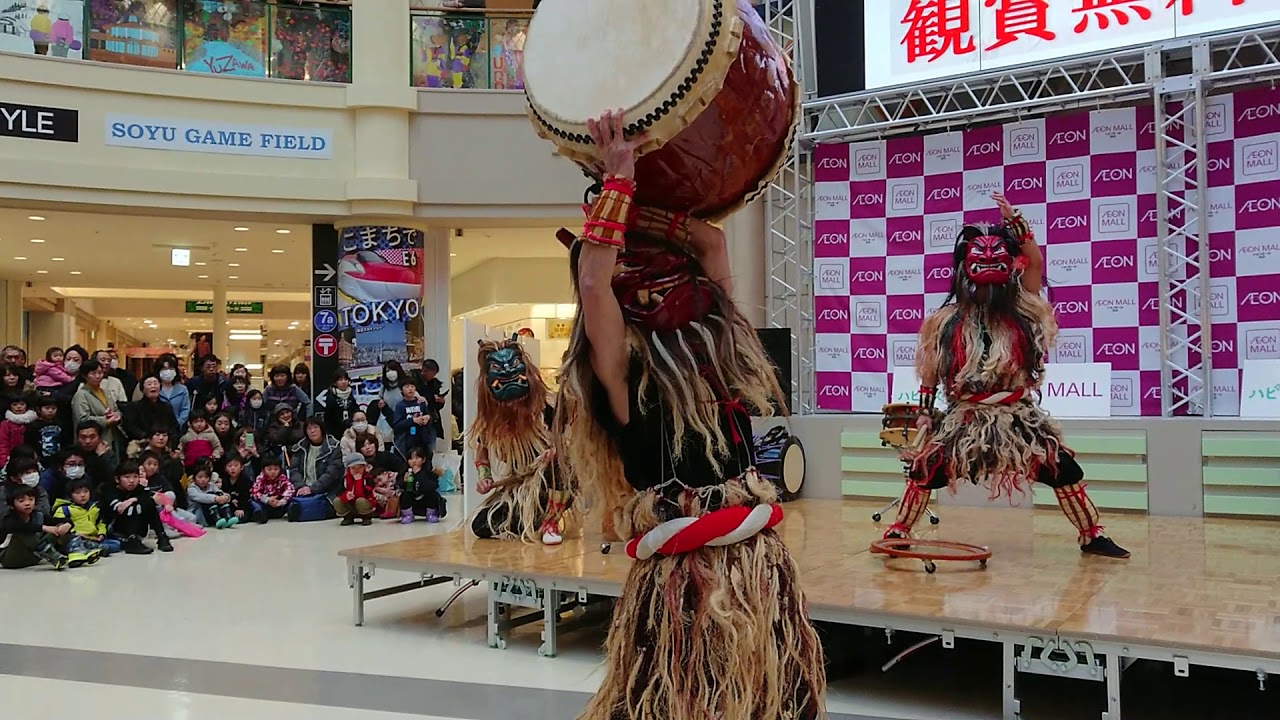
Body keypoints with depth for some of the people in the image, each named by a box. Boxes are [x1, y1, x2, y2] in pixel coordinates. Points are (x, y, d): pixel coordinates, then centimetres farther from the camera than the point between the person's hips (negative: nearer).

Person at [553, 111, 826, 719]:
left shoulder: (718, 340, 8)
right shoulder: (624, 367, -8)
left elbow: (711, 240, 10)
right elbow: (592, 282, -23)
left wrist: (633, 200, 8)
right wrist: (618, 176, -15)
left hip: (759, 563, 6)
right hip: (683, 576, -6)